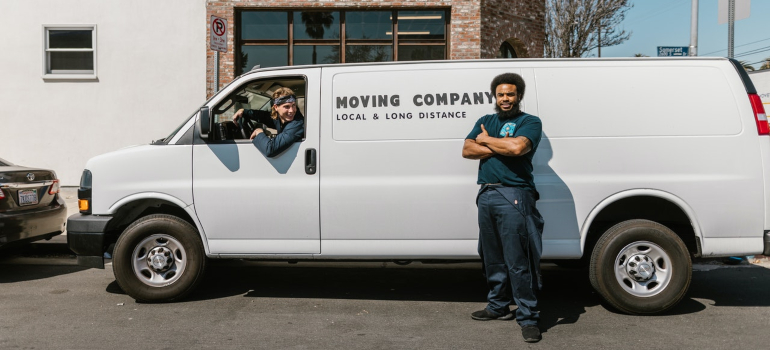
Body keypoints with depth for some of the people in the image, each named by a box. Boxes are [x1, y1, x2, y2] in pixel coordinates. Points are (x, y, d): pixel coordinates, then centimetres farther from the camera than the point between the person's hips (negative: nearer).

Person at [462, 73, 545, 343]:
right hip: (486, 195, 6)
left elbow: (518, 147, -18)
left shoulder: (530, 122, 2)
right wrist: (500, 148, -8)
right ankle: (498, 306, 27)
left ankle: (528, 317, -1)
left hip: (514, 196, -6)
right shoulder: (485, 121, 19)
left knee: (518, 261, -8)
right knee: (492, 257, 14)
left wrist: (487, 140, -3)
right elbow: (467, 150, 4)